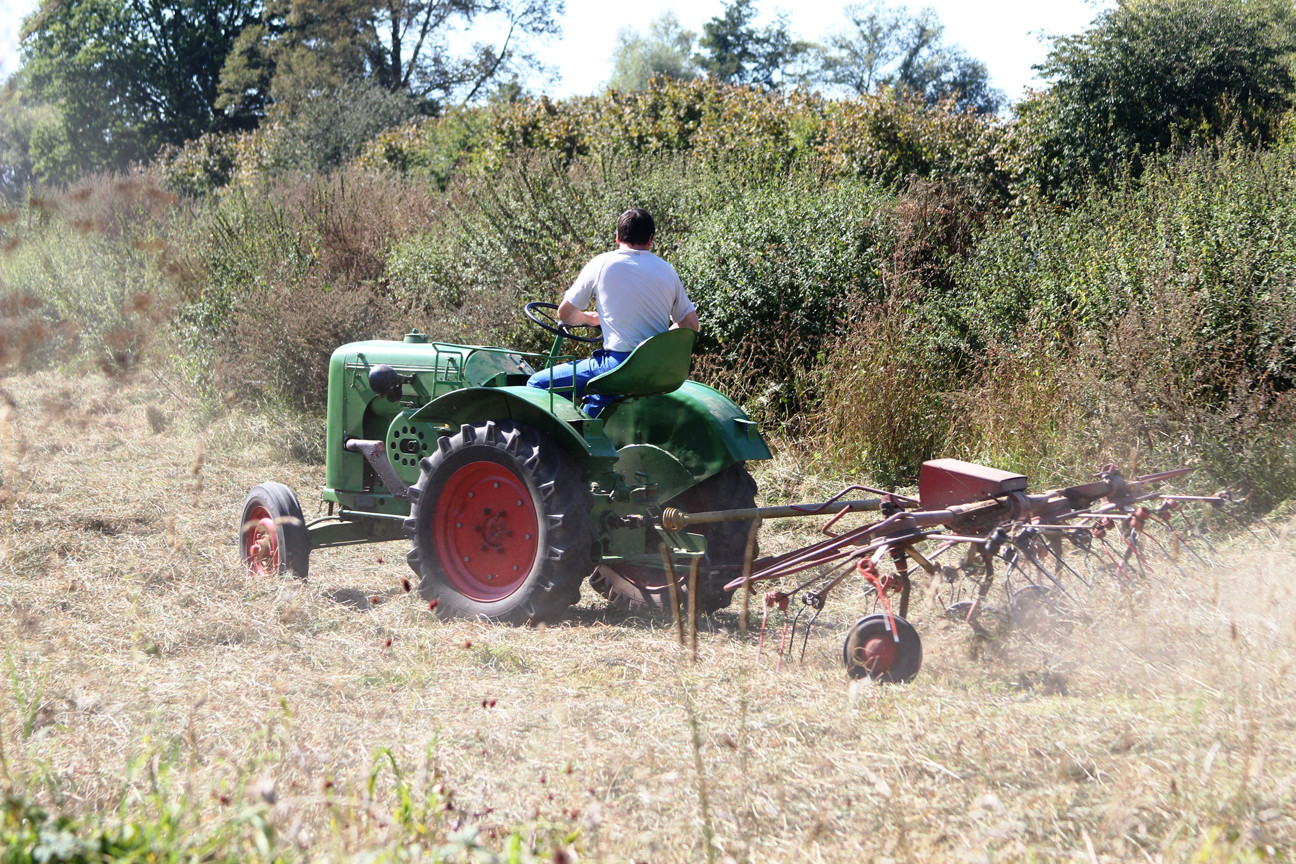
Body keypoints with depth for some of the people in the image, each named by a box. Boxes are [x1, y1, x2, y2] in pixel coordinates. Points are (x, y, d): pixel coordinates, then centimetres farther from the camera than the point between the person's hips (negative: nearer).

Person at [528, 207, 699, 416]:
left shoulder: (602, 264, -2)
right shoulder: (667, 270, 9)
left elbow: (565, 314, 5)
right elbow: (690, 324, 13)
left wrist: (591, 319, 26)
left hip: (620, 364, -6)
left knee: (539, 384, 3)